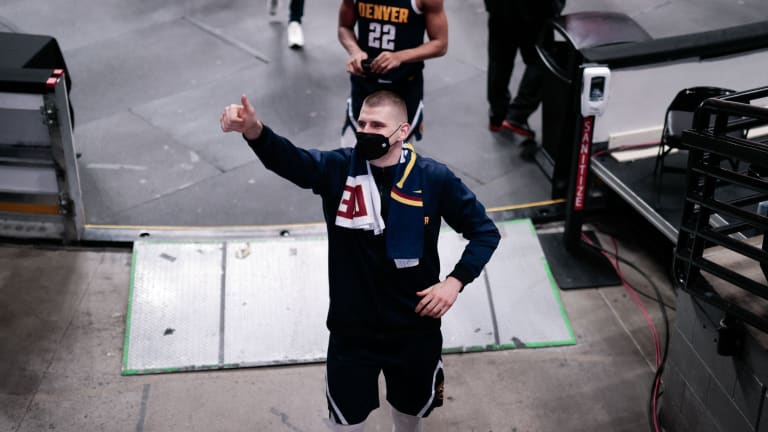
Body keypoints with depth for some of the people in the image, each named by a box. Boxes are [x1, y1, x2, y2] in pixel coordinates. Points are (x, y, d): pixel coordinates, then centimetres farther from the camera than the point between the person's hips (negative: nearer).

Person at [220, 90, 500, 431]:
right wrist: (253, 130, -52)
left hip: (415, 329, 0)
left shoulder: (434, 179, -11)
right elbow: (287, 159, -31)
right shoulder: (337, 169, -11)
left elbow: (485, 232, -2)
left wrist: (455, 280, -15)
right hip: (351, 330, 0)